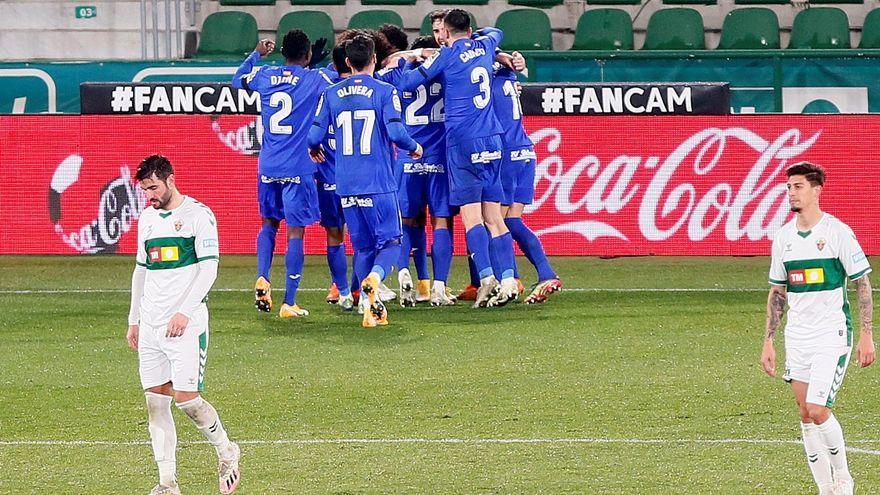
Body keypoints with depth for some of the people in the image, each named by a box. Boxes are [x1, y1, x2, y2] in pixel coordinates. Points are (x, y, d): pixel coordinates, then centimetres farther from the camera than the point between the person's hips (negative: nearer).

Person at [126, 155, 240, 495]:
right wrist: (134, 320, 19)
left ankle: (227, 452, 14)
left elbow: (209, 268, -10)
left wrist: (185, 312, -18)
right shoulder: (147, 218, 15)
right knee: (155, 401, 1)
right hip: (150, 326, 6)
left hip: (185, 324, -6)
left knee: (186, 397, -11)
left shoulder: (198, 215, -5)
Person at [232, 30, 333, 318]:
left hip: (268, 167, 4)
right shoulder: (315, 79, -6)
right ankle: (289, 303, -1)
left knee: (269, 223, 21)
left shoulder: (264, 75, 6)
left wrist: (257, 54, 39)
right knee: (295, 232, 0)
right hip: (299, 169, -4)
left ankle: (262, 279, 0)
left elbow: (238, 80, 24)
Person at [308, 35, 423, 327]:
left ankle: (370, 306, -1)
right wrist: (414, 148, 7)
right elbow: (396, 132, -13)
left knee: (363, 246, 12)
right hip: (378, 182, -3)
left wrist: (313, 149, 25)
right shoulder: (385, 91, -4)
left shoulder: (331, 94, 5)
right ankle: (374, 277, -28)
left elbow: (315, 135, 2)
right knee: (389, 241, 3)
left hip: (345, 183, 3)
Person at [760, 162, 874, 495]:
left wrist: (866, 336, -9)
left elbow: (862, 284, -5)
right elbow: (777, 292, 15)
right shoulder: (783, 237, 7)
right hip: (796, 338, 6)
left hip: (832, 335, -6)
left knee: (818, 411, -13)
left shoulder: (837, 232, -8)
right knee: (805, 415, 4)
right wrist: (768, 343, 11)